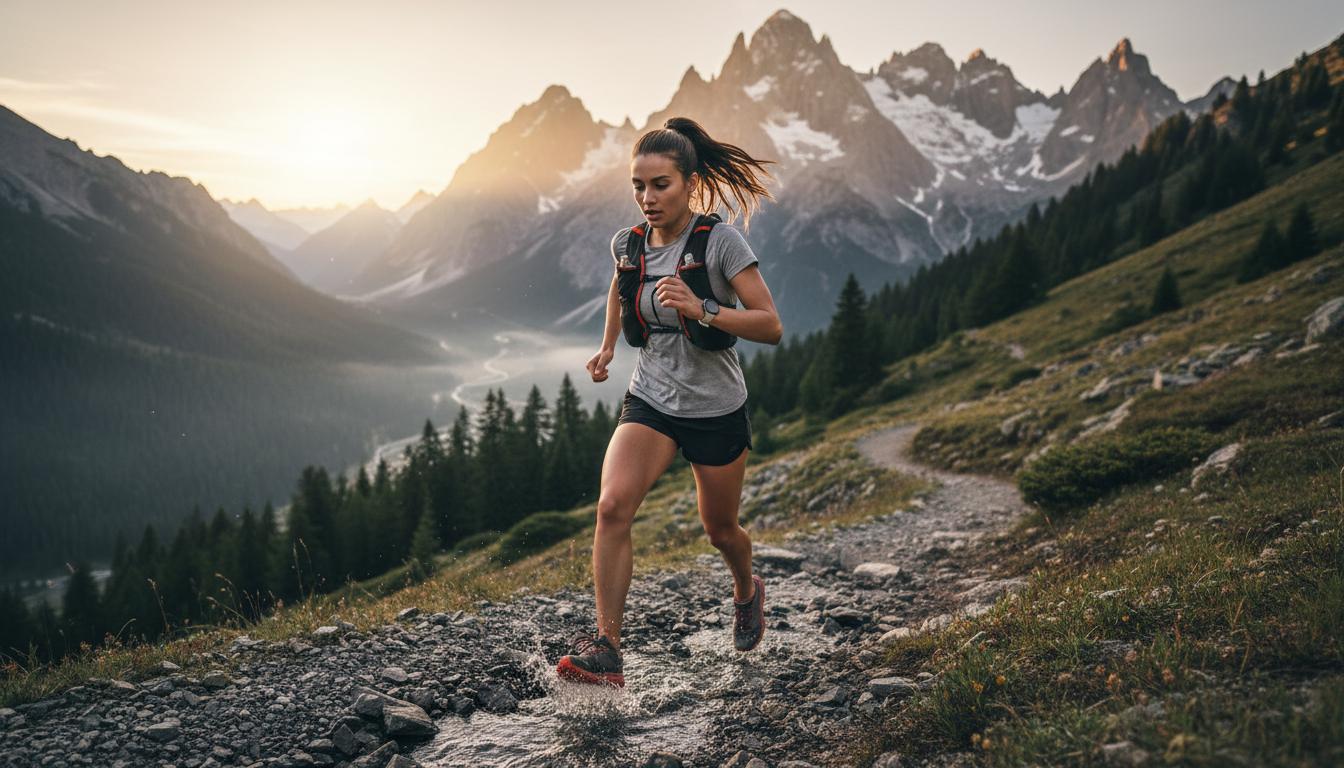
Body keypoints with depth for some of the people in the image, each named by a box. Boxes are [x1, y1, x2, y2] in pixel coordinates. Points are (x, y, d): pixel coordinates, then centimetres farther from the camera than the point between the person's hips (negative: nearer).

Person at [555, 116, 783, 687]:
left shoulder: (720, 240, -16)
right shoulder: (628, 243, -2)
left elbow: (771, 326, -20)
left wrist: (701, 310, -32)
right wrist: (608, 346, 18)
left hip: (716, 410, -3)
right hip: (650, 402, 3)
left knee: (719, 529, 14)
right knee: (613, 505, -21)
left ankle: (747, 591, 50)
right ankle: (606, 649, -15)